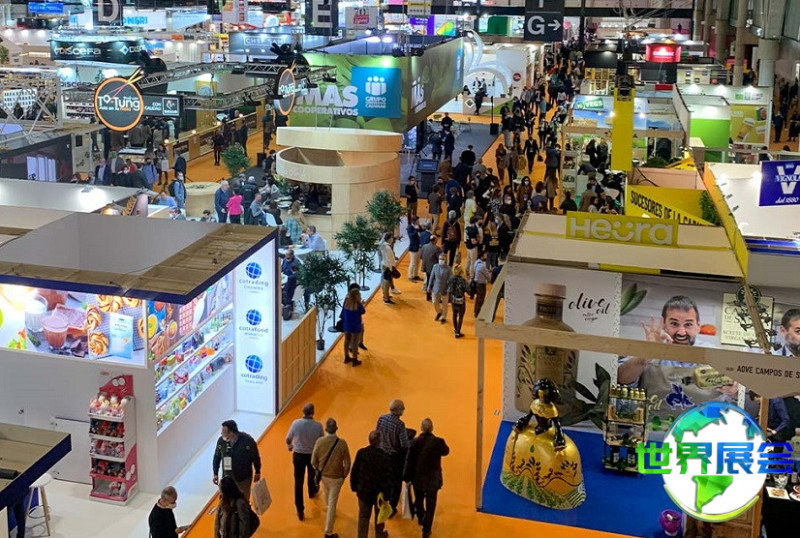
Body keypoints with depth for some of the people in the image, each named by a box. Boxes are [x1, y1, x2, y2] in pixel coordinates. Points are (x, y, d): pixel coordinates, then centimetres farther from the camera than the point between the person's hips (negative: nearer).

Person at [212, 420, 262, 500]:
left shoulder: (247, 440, -23)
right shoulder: (221, 441, -16)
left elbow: (255, 457, -7)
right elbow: (217, 457, 3)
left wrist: (257, 472, 3)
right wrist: (215, 474, 4)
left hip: (244, 479, -2)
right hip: (227, 479, 2)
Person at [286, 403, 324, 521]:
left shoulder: (296, 423, -17)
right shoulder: (318, 426, -20)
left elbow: (288, 439, -3)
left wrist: (289, 446, 20)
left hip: (298, 455, 0)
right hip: (313, 455, 1)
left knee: (298, 483, 9)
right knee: (312, 475, 31)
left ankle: (300, 511, 10)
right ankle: (312, 492, 60)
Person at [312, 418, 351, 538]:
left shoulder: (319, 441, -19)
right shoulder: (342, 443, -23)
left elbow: (313, 461, -10)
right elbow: (347, 463, -16)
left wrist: (319, 470, 10)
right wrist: (344, 475, 3)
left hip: (323, 475, 3)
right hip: (336, 477, -3)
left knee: (327, 495, 32)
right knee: (332, 503, 6)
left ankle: (329, 509, 62)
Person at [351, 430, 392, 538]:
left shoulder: (361, 453, -15)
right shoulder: (385, 457, -24)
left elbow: (354, 472, -6)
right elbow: (388, 478, -18)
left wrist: (354, 487, 7)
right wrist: (386, 494, -6)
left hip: (364, 491, 1)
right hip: (379, 493, -1)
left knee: (363, 516, 16)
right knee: (379, 516, 22)